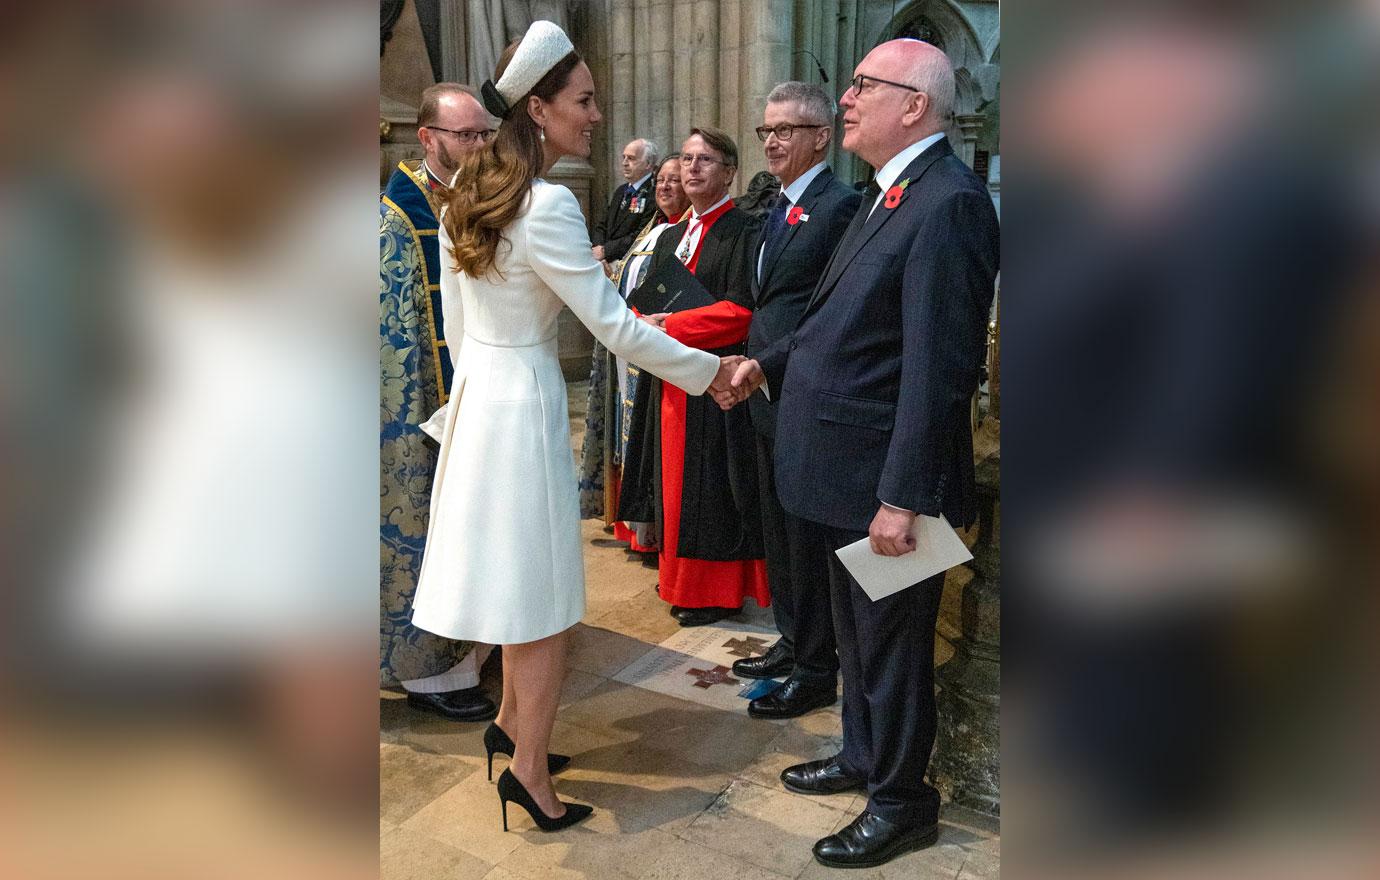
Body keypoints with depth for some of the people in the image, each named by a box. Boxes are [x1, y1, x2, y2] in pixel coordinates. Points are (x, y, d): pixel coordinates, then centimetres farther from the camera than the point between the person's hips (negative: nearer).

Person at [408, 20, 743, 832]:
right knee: (544, 595, 4)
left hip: (477, 394, 9)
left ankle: (512, 722, 38)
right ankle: (529, 771, 18)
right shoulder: (546, 205, -20)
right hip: (523, 405, -9)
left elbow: (457, 317, 13)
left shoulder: (468, 192, 6)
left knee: (517, 578, 22)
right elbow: (615, 325, -20)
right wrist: (711, 372, -10)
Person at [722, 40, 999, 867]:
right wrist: (767, 364, 10)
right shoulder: (890, 196, 11)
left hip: (889, 480, -9)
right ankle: (863, 755, 43)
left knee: (894, 641, 8)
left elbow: (938, 366, -25)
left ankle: (903, 801, 28)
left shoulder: (949, 203, -20)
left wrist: (903, 497, -24)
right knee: (858, 629, 23)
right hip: (851, 469, 10)